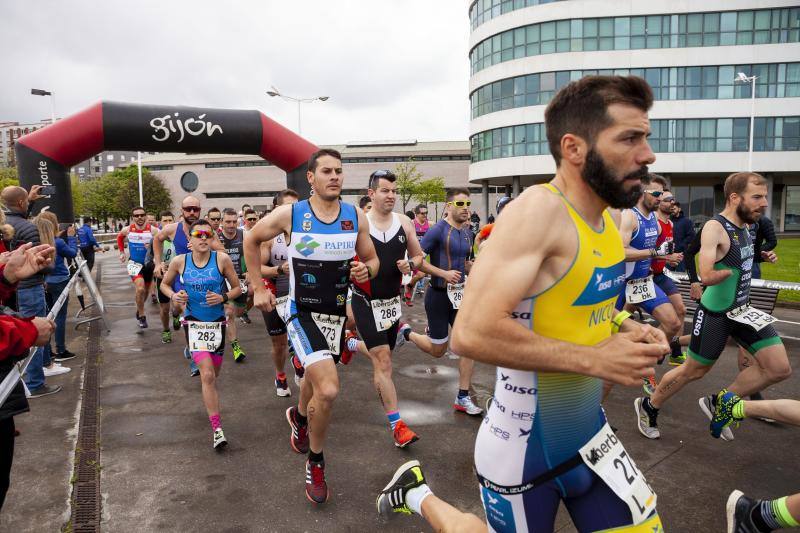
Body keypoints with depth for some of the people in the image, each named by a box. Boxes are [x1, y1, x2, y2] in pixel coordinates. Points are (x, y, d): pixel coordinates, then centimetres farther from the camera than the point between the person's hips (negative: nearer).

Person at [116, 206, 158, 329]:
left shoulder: (153, 230, -15)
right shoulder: (127, 230, -8)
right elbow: (119, 237, 15)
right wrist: (122, 252, 13)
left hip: (148, 263, 1)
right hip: (134, 263, -1)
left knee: (145, 291, 17)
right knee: (140, 288, -22)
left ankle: (139, 310, 44)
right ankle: (142, 316, -6)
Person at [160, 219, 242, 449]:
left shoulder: (222, 259, -8)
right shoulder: (180, 261, -4)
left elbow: (237, 288, 1)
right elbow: (164, 284, 13)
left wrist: (223, 297, -17)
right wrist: (174, 295, -7)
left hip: (217, 323, 2)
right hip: (193, 323, -1)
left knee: (213, 375, 15)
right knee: (208, 375, -15)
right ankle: (217, 429, -10)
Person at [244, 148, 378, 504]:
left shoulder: (356, 216, -4)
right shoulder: (290, 214, -11)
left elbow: (372, 260, 8)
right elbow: (251, 240, 5)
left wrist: (366, 270, -16)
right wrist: (258, 288, 3)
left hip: (337, 314, 4)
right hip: (302, 312, -4)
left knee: (316, 378, 24)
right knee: (328, 390, -21)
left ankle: (299, 417, 61)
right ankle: (316, 463, 5)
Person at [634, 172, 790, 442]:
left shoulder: (743, 225, 4)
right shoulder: (714, 228, -23)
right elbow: (707, 276, -33)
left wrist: (759, 256, 8)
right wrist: (735, 268, -16)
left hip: (742, 309, 8)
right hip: (715, 313, -8)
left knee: (780, 368, 2)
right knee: (693, 371, 6)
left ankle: (718, 403, 17)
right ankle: (648, 407, 28)